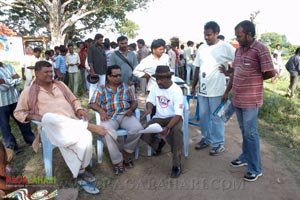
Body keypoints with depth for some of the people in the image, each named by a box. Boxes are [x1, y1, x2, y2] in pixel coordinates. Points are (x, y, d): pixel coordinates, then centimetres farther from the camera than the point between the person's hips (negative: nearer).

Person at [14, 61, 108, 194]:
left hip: (73, 122, 3)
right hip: (52, 126, -2)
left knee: (85, 138, -29)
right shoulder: (29, 92, 12)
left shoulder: (60, 85, 21)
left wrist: (79, 109, 2)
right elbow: (18, 113, 15)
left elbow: (73, 100, 25)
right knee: (50, 118, -40)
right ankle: (89, 126, -29)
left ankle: (81, 171, -10)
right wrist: (33, 116, -6)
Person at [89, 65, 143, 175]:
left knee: (138, 128, -27)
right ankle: (117, 161, -20)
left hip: (125, 115, 2)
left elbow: (134, 101, 15)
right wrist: (101, 110, -16)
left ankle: (127, 152, -2)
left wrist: (131, 109, -8)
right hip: (109, 117, -2)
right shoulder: (101, 89, 11)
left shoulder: (126, 87, 17)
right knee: (108, 133, -35)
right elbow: (92, 103, 4)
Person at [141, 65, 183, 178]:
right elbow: (150, 101, 6)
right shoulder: (155, 87, -3)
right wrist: (149, 108, -21)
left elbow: (178, 114, -24)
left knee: (176, 131, -38)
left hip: (174, 117, -4)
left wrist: (167, 128, -38)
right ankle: (157, 143, 19)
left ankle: (177, 165, -21)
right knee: (144, 134, -20)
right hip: (159, 117, 5)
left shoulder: (176, 90, -19)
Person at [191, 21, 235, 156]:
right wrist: (193, 86, 12)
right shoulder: (201, 48, 8)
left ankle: (218, 143, 20)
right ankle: (206, 139, 31)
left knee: (216, 117, 4)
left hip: (216, 89, -5)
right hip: (202, 89, 6)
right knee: (203, 116, 14)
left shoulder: (225, 47, -9)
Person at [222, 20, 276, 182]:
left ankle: (256, 169, 15)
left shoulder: (260, 49, -14)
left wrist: (254, 79, 2)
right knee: (244, 131, 19)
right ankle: (245, 157, 36)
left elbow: (270, 73, -14)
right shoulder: (238, 50, 9)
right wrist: (227, 92, 14)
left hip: (250, 100, -7)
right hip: (237, 98, 7)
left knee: (250, 133, 0)